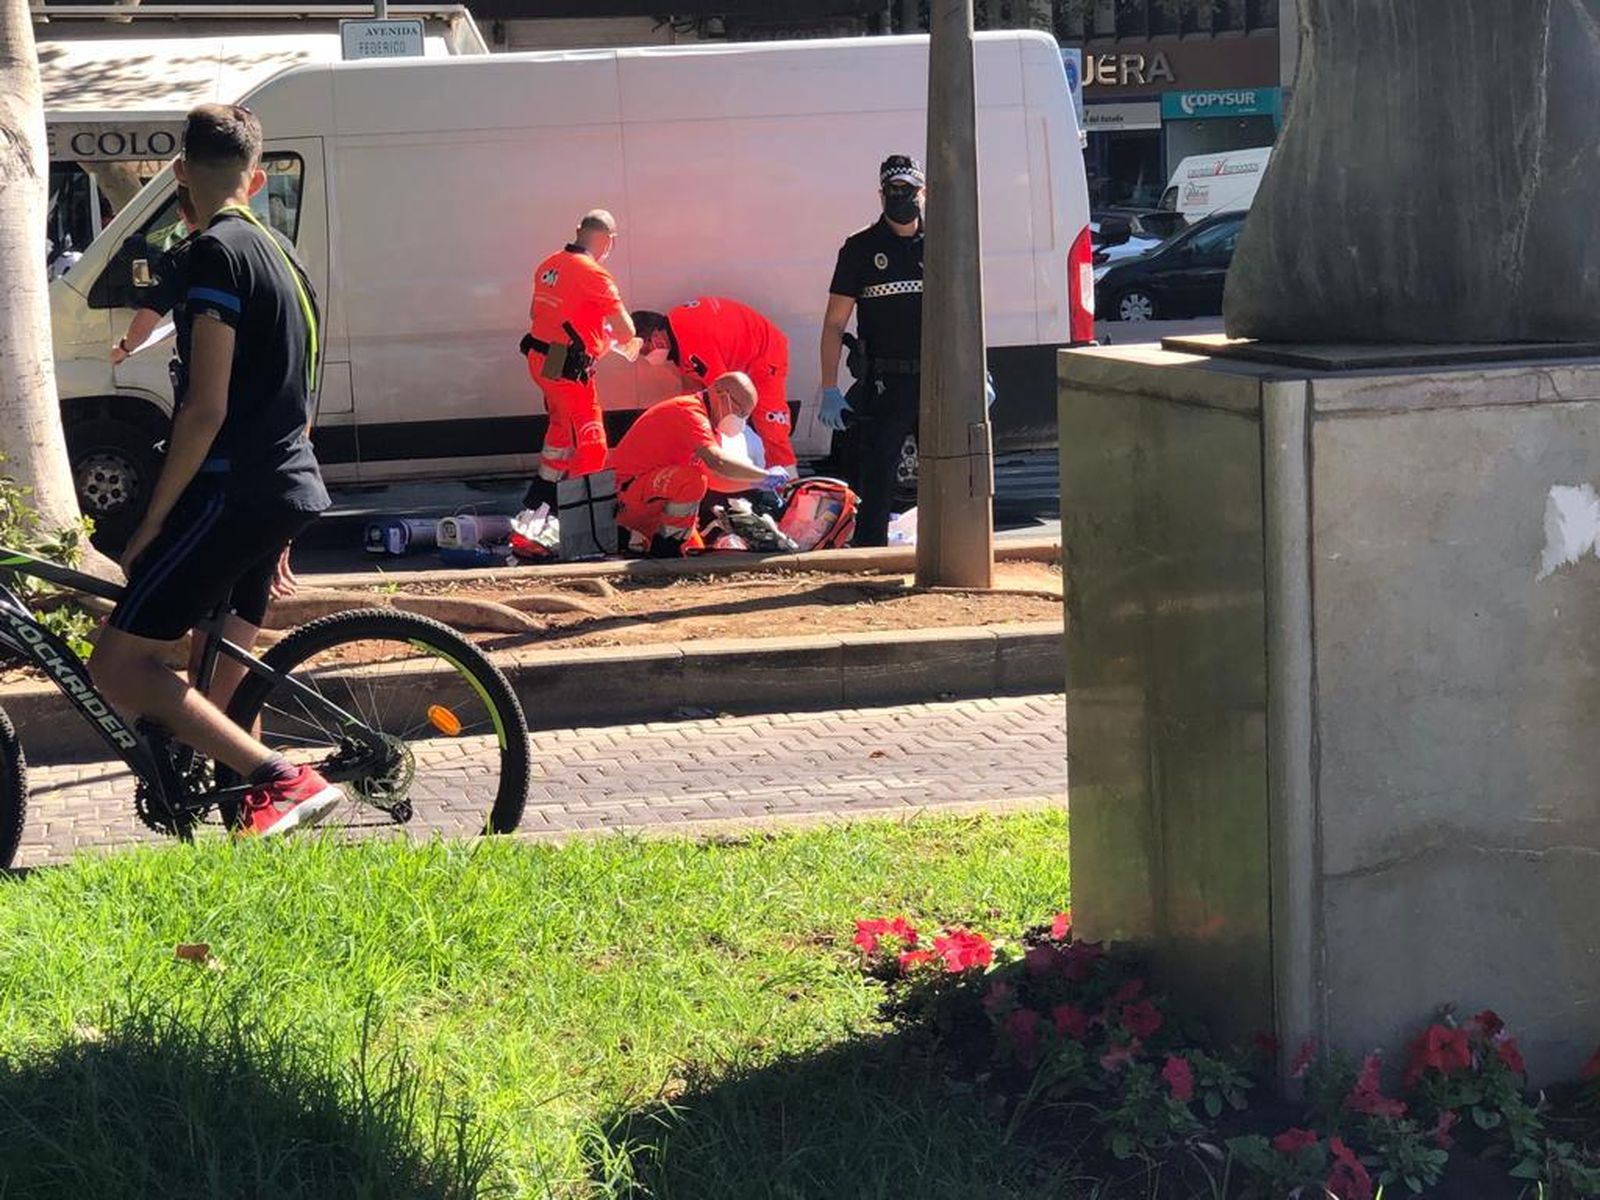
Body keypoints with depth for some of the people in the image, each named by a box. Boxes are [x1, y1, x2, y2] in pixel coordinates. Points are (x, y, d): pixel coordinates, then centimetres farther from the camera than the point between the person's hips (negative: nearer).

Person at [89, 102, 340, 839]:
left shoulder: (215, 253, -11)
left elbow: (206, 409, -17)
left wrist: (149, 527, -12)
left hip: (232, 493, -9)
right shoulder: (281, 254, 17)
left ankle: (283, 781, -18)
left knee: (118, 666, -10)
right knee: (222, 684, 17)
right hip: (288, 490, 9)